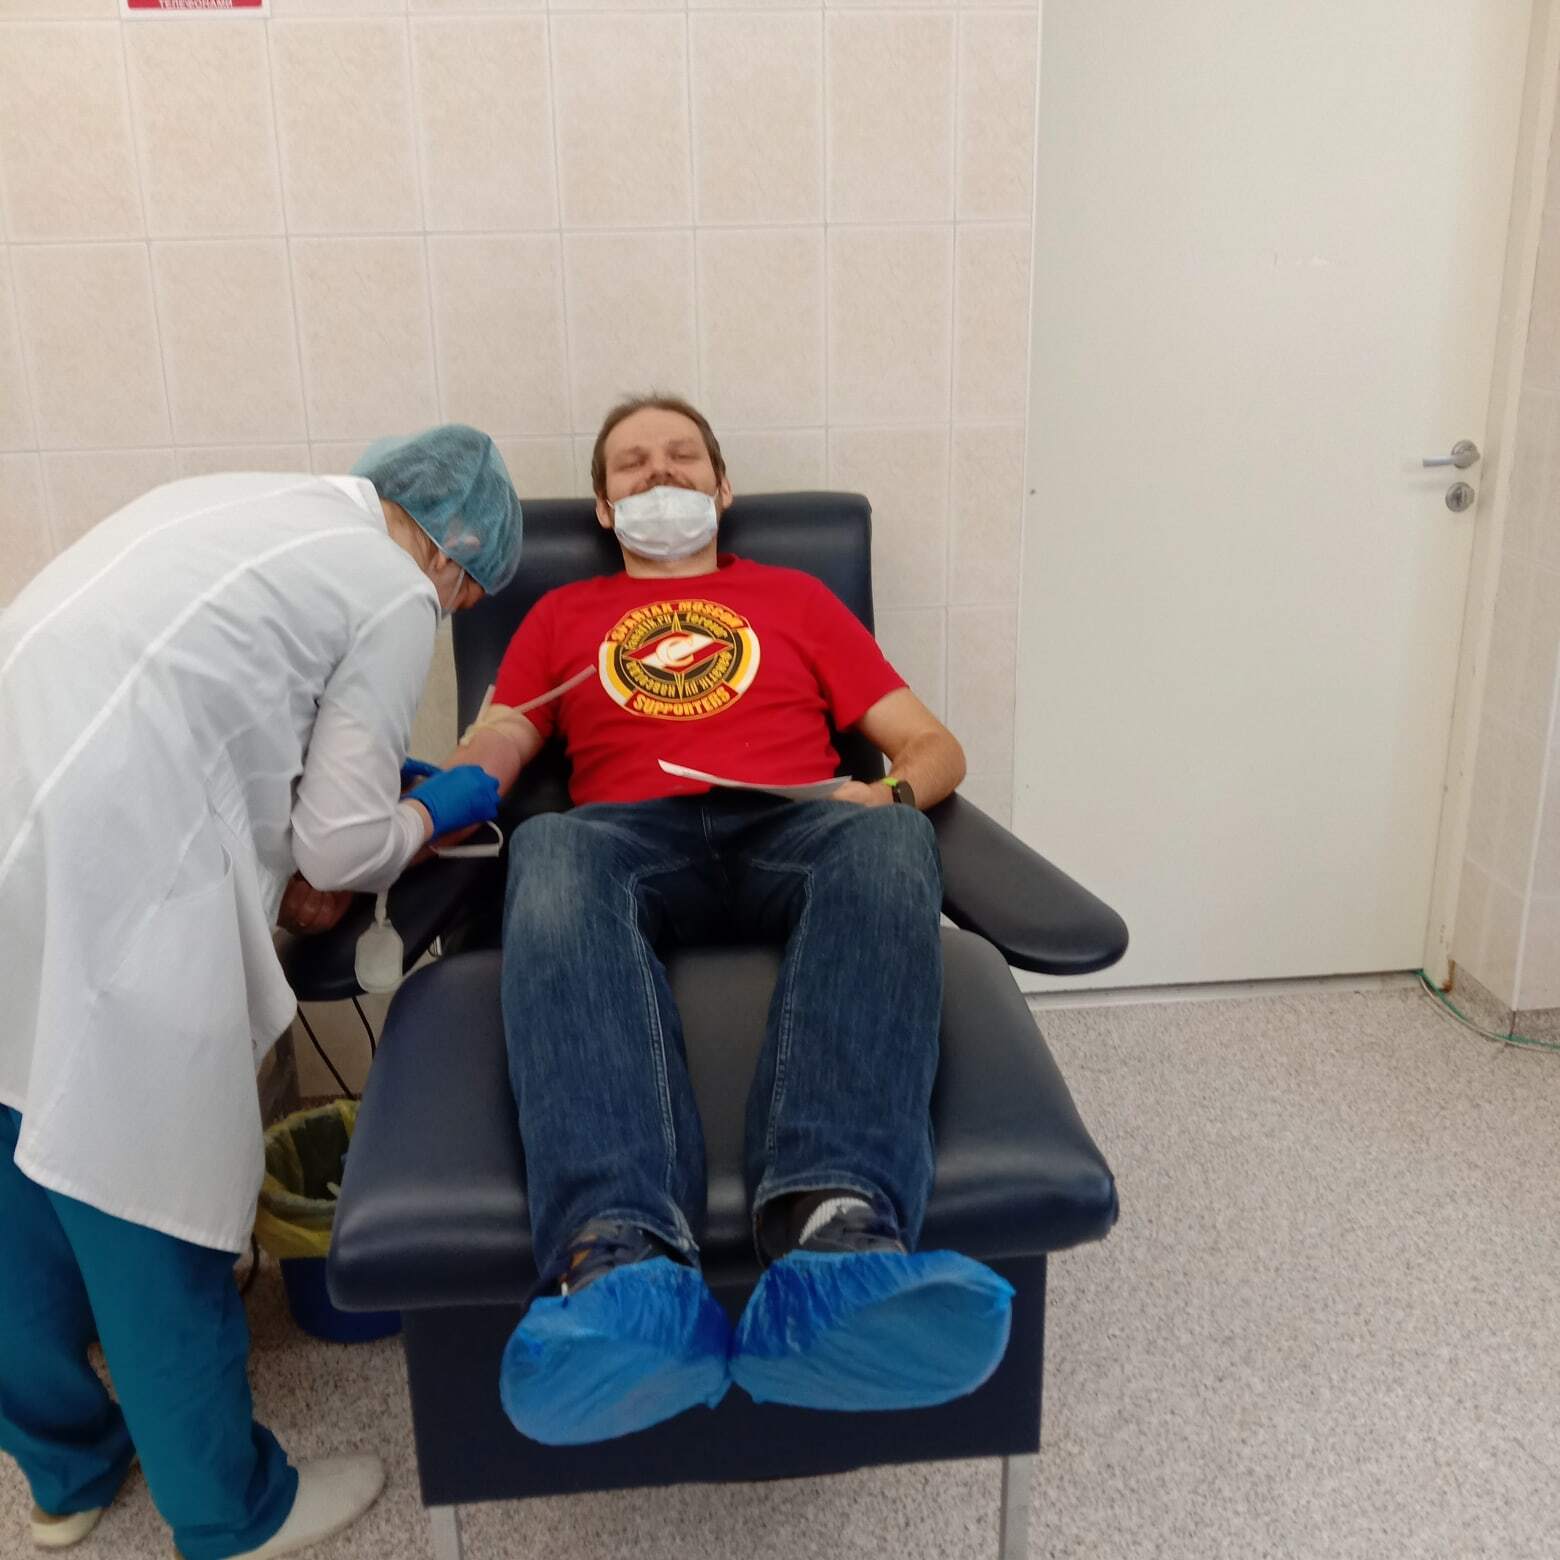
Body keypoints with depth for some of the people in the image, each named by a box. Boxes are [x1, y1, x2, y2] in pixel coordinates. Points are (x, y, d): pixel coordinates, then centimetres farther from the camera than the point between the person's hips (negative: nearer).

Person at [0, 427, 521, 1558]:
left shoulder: (254, 506, 23)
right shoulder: (396, 596, 0)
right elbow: (344, 843, 0)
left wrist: (289, 862, 27)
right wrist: (439, 812, 19)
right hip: (96, 880, -9)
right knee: (152, 1205, 7)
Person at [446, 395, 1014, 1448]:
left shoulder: (795, 597, 29)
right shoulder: (562, 617, 31)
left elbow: (932, 746, 21)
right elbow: (490, 757, 17)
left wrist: (891, 791, -4)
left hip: (792, 826, 1)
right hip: (627, 836, 0)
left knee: (887, 844, -35)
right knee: (549, 856, -36)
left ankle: (834, 1227, -58)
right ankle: (622, 1263, -58)